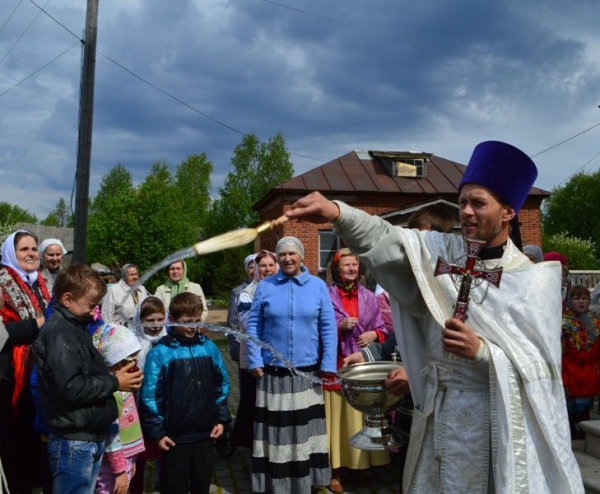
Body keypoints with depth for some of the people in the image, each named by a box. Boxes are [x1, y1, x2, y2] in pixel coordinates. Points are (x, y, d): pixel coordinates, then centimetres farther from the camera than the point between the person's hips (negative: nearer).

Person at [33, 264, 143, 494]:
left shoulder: (76, 326, 13)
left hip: (93, 436, 9)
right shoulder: (58, 332, -18)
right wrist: (114, 383, -16)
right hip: (73, 440, -9)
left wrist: (114, 375, 4)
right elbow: (71, 388, -26)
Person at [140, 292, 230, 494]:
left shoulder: (209, 347, 0)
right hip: (174, 436, -3)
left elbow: (221, 385, 7)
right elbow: (150, 395, -10)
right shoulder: (160, 353, -12)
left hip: (205, 432, 4)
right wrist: (156, 431, -9)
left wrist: (221, 418, 5)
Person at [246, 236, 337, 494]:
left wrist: (328, 365, -5)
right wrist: (255, 361, -6)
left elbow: (328, 328, 0)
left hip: (307, 372, 0)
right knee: (276, 429, 7)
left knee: (304, 428, 10)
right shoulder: (265, 286, 1)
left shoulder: (318, 286, 0)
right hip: (272, 372, 0)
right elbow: (253, 326, 2)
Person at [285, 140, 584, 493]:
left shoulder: (532, 280, -9)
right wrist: (337, 213, -35)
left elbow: (540, 364, -11)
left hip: (496, 417, -3)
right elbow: (389, 240, -18)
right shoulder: (443, 251, -1)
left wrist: (481, 350, -27)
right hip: (437, 410, 4)